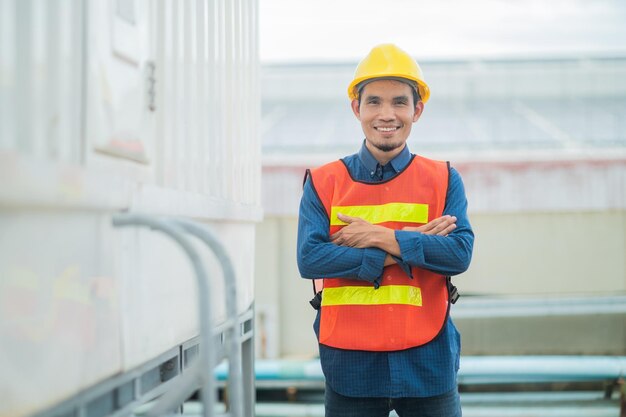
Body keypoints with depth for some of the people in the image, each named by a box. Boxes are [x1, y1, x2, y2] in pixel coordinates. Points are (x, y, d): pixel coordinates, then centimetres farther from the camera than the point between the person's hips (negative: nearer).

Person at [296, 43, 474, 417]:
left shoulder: (444, 180, 5)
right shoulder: (324, 183, 3)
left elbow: (460, 253, -8)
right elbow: (309, 259, -11)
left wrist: (380, 237, -14)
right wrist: (411, 246, -12)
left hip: (427, 360, 0)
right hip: (351, 362, 0)